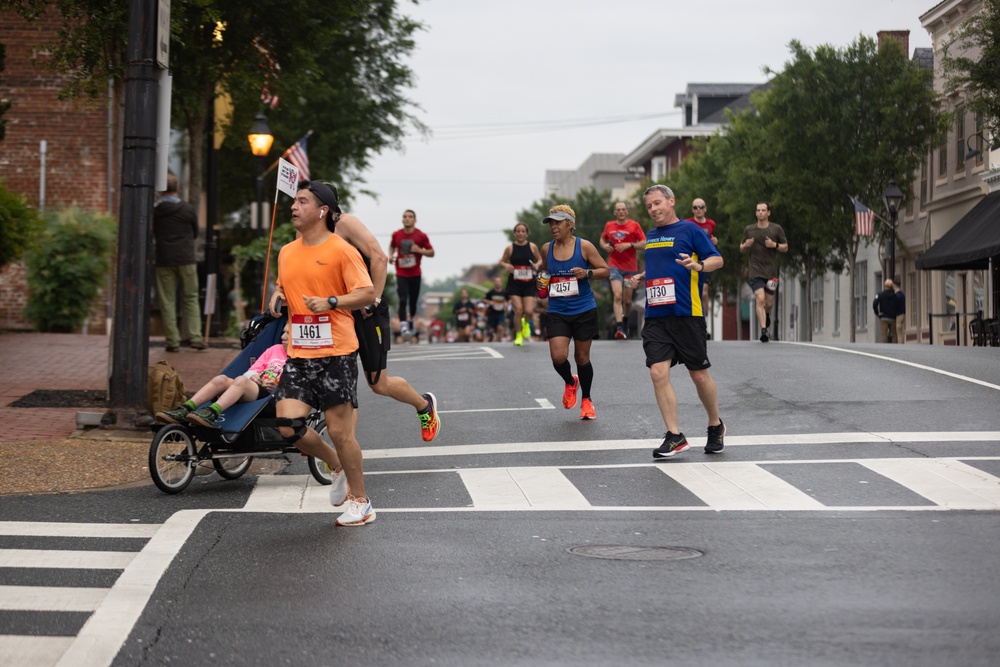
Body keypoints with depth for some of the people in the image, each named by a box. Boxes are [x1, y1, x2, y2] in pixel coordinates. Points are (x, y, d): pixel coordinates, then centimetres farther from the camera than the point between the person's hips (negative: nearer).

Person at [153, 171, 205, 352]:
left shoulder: (154, 211, -2)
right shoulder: (188, 209, -3)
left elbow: (150, 235, 10)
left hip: (163, 261, 0)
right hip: (186, 259, 0)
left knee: (167, 302, 5)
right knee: (191, 299, 8)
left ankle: (173, 341, 2)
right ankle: (195, 337, -1)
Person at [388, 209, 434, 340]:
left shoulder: (421, 236, -3)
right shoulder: (396, 235, 2)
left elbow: (431, 252, 2)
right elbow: (392, 246, 22)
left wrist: (419, 250, -16)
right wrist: (391, 255, 0)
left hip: (415, 274, 0)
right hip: (401, 274, 0)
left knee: (413, 301, 10)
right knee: (403, 301, -15)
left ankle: (411, 320, 40)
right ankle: (403, 327, -22)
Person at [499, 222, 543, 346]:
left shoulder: (532, 247, 2)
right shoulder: (510, 248, 0)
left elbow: (540, 260, 13)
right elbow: (502, 262, 9)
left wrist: (537, 264, -9)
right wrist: (506, 266, -13)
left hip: (529, 283, 1)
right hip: (514, 283, -1)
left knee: (529, 311, -8)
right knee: (518, 310, -9)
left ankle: (526, 323, 30)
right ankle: (518, 336, 10)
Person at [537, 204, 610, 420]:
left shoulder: (584, 246, -6)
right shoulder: (546, 249, 5)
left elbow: (605, 270, -2)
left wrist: (587, 273, -20)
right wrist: (540, 283, 1)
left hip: (584, 311, -2)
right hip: (557, 312, 2)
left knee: (582, 357, 7)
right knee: (558, 357, -14)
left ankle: (586, 400, 29)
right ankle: (570, 383, 21)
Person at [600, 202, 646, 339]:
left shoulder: (634, 225, -1)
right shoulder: (609, 226, 7)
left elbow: (644, 244, -5)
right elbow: (602, 239, 23)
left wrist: (629, 245, -18)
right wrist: (604, 246, 1)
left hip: (630, 267, 0)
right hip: (614, 266, 0)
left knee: (627, 299, 7)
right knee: (617, 295, -17)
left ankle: (625, 319, 37)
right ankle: (619, 328, -23)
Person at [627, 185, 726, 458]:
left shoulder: (690, 230, -1)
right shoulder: (649, 236, 18)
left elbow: (717, 260, -5)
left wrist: (698, 265, -25)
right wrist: (641, 278, 12)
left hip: (687, 314, -5)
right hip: (655, 316, 5)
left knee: (699, 375, 3)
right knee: (658, 372, -9)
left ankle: (715, 426, 25)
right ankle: (674, 436, -4)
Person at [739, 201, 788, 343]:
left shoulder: (776, 229, 1)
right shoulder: (749, 229, 4)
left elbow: (785, 247, 6)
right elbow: (741, 249, 12)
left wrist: (774, 245, -14)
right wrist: (746, 245, -11)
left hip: (771, 272, 1)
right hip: (756, 271, -1)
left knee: (769, 303, 8)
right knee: (760, 299, -18)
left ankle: (766, 314, 45)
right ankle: (764, 330, -19)